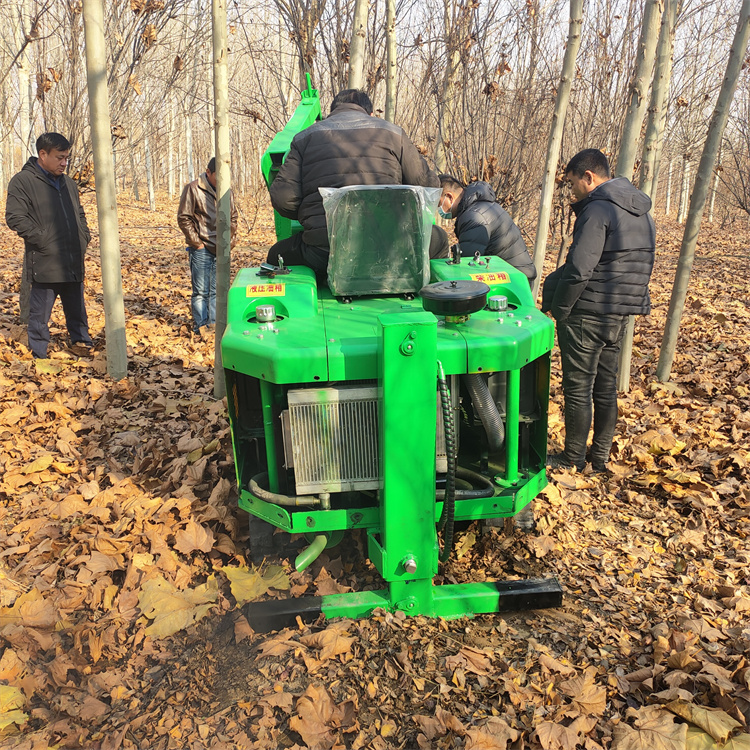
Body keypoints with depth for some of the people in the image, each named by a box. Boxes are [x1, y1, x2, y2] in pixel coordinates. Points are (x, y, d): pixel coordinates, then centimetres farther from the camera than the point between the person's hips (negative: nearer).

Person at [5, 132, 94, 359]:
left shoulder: (68, 183, 16)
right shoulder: (23, 181, -5)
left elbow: (80, 214, 28)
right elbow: (15, 218, -12)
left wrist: (84, 238, 12)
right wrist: (43, 241, -16)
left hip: (74, 264, 6)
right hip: (44, 264, -6)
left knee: (77, 309, 17)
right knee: (40, 314, 2)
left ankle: (81, 342, 31)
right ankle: (39, 356, 12)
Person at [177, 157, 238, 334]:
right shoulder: (193, 189, -5)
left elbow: (233, 217, 22)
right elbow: (184, 218, -6)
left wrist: (231, 239, 11)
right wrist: (196, 243, -8)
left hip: (222, 250, 5)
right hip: (202, 250, -5)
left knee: (217, 290, 10)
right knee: (201, 291, 0)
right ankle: (200, 327, 7)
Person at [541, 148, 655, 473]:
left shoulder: (597, 211, -17)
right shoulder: (643, 214, 12)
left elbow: (579, 269, -23)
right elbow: (643, 268, 16)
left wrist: (557, 309, -12)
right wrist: (625, 303, 18)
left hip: (587, 315, -9)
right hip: (620, 316, 9)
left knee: (578, 389, 2)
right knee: (606, 387, 16)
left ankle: (573, 459, 13)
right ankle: (601, 456, 25)